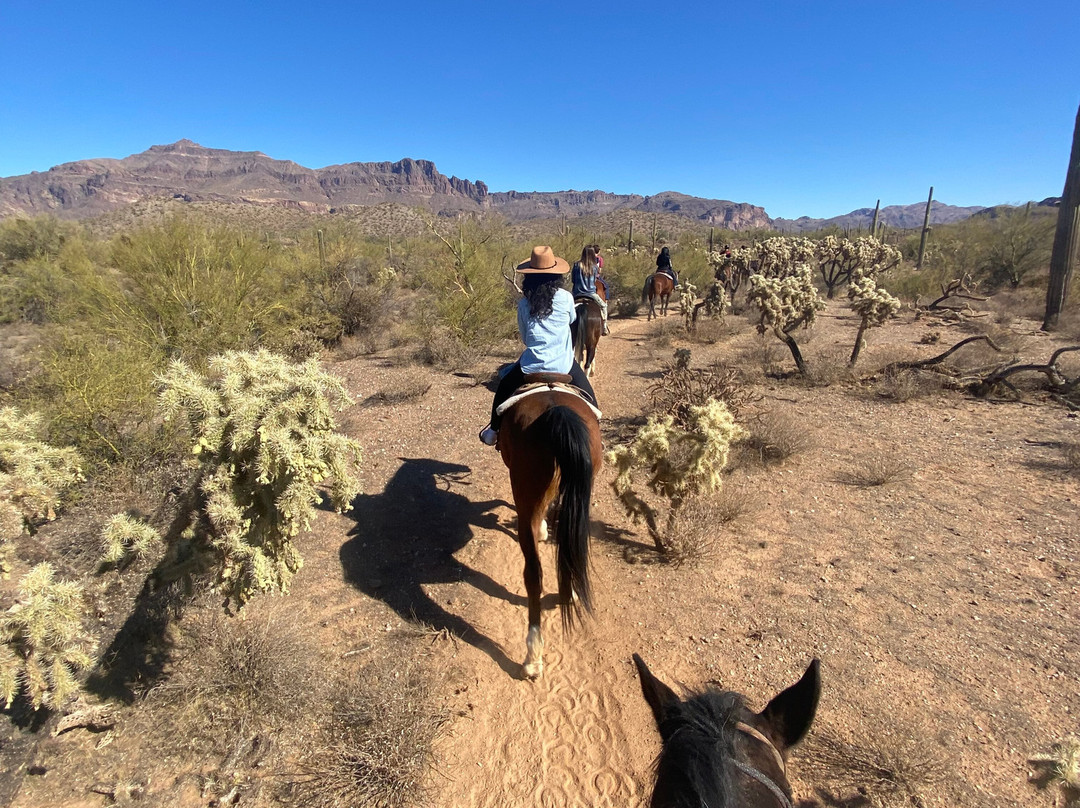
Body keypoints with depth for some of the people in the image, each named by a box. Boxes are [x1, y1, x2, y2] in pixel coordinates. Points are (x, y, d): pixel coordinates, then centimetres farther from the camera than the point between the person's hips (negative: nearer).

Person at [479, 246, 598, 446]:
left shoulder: (523, 304, -2)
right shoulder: (566, 298, -5)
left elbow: (525, 338, 10)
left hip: (531, 366, 2)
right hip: (564, 366, -1)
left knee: (504, 388, 28)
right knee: (589, 400, 17)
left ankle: (494, 431, 37)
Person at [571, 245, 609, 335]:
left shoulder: (577, 265, -7)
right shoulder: (595, 267, -6)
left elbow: (573, 279, 2)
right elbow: (595, 280, 6)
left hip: (577, 294, 0)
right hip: (591, 293, 0)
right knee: (603, 306, 23)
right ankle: (604, 327, 17)